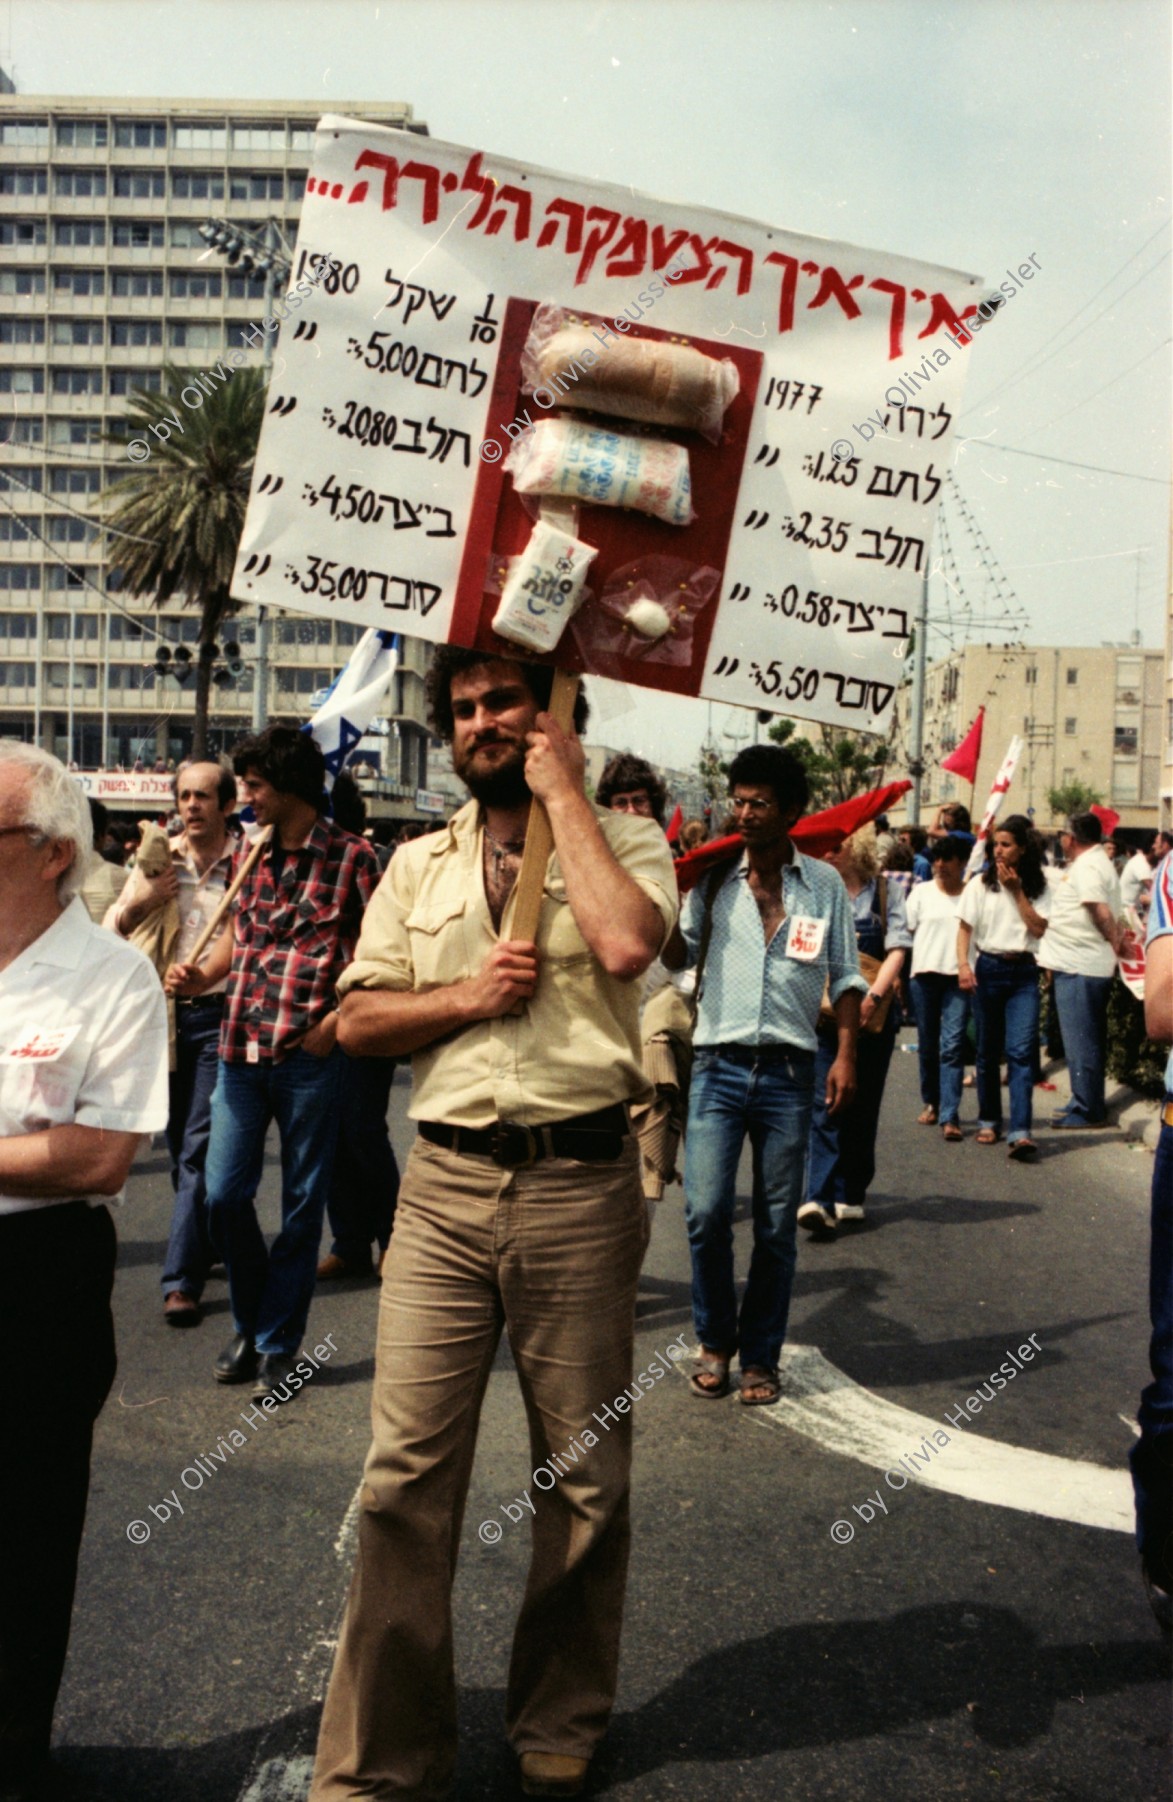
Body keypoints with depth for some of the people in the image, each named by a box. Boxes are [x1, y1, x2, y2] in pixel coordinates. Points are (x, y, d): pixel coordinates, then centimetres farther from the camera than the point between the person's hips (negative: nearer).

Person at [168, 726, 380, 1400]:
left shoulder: (350, 856, -4)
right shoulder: (250, 855, 13)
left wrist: (337, 1021, -14)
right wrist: (202, 975, 2)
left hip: (309, 1054, -5)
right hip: (243, 1048, 5)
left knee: (302, 1205, 5)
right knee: (224, 1194, 5)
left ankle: (278, 1345, 19)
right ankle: (252, 1324, 28)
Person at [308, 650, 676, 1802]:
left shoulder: (623, 840, 4)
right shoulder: (420, 864, 14)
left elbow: (625, 942, -18)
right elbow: (359, 1019, 10)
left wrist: (563, 792, -8)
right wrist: (467, 995, -7)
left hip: (581, 1185, -2)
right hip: (445, 1186, 3)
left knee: (583, 1473, 10)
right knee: (406, 1470, 2)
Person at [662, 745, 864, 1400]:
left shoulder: (824, 884, 6)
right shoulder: (714, 879, 7)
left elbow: (845, 977, 7)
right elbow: (679, 957, 11)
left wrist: (846, 1055, -2)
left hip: (789, 1072, 0)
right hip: (719, 1066, 0)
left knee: (777, 1225, 5)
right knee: (707, 1214, -6)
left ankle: (760, 1356, 20)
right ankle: (715, 1342, 16)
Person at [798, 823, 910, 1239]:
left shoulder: (886, 890, 5)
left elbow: (897, 949, -4)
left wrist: (874, 995, -17)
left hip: (872, 1015, 1)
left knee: (863, 1106, 8)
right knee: (826, 1103, -10)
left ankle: (851, 1195, 20)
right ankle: (820, 1199, -16)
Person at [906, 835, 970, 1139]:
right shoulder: (922, 892, 9)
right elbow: (904, 931, 8)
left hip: (959, 977, -2)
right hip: (925, 974, 2)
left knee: (953, 1045, -8)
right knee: (927, 1044, 10)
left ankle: (950, 1117, -10)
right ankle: (931, 1102, 28)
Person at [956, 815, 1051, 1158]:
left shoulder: (1037, 886, 6)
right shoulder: (981, 883, 4)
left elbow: (1039, 928, -5)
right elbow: (964, 928, 0)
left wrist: (1018, 892, -8)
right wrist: (963, 964, -14)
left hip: (1024, 972, 0)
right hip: (988, 969, 0)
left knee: (1022, 1050, -11)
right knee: (988, 1050, 8)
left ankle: (1020, 1132, -17)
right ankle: (988, 1120, 23)